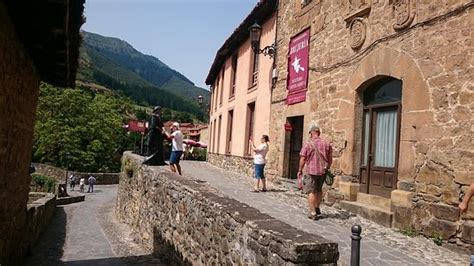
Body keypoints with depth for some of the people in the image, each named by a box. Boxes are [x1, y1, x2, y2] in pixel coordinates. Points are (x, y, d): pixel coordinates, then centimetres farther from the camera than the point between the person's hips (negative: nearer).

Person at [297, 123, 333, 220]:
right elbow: (330, 159, 8)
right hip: (322, 171, 5)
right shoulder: (326, 144, 3)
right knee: (319, 190, 22)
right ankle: (317, 208, 34)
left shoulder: (308, 144, -9)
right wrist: (327, 168, 22)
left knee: (311, 192, 2)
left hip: (311, 171, -5)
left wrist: (300, 170, 0)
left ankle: (313, 213, 2)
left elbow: (303, 159, -10)